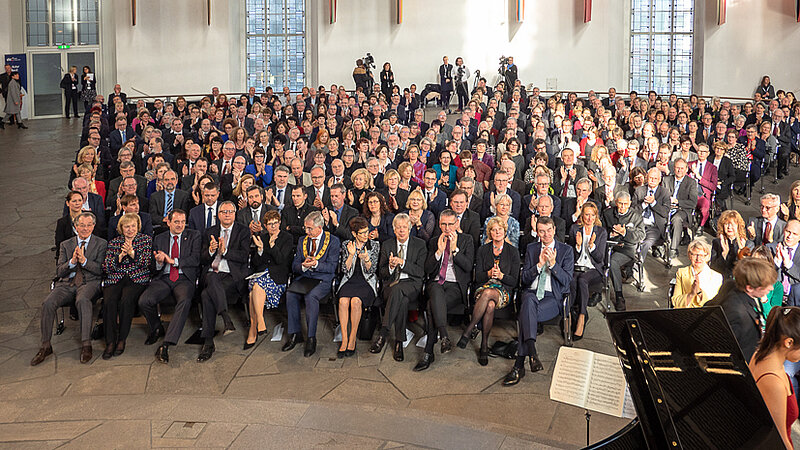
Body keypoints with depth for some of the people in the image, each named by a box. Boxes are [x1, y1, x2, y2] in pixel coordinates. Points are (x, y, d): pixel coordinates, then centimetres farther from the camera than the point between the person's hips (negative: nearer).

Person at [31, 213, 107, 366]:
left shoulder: (101, 244, 10)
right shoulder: (65, 245, 17)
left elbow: (101, 270, 0)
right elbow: (59, 272, 9)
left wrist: (84, 260, -16)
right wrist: (72, 261, -11)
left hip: (89, 283, -3)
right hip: (67, 283, 3)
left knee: (83, 300, -38)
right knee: (48, 303, -25)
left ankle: (86, 344, -36)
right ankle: (45, 346, -16)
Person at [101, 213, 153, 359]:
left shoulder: (146, 239, 13)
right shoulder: (113, 243, 17)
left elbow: (147, 262, -1)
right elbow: (106, 267, 7)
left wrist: (132, 252, -14)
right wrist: (120, 256, -8)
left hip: (136, 279, -2)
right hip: (115, 279, 2)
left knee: (126, 300, -33)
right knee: (109, 301, -29)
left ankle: (121, 339, -21)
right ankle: (110, 341, -25)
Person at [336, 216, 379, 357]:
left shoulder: (374, 245, 6)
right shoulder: (347, 245, 9)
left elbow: (371, 270, 0)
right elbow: (345, 270, 3)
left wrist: (366, 258, -19)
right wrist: (351, 254, -11)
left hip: (367, 282, -1)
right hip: (350, 280, 2)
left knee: (356, 301, -32)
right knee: (343, 300, -30)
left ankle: (352, 339, -23)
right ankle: (344, 340, -27)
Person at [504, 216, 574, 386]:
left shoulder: (566, 250, 7)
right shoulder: (531, 249, 15)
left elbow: (567, 281, 0)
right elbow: (525, 278, 8)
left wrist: (553, 264, -14)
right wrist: (539, 264, -8)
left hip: (553, 297, -2)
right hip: (532, 293, 2)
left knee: (525, 315, -32)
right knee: (528, 302, -37)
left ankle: (519, 365, -34)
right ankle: (532, 352, -46)